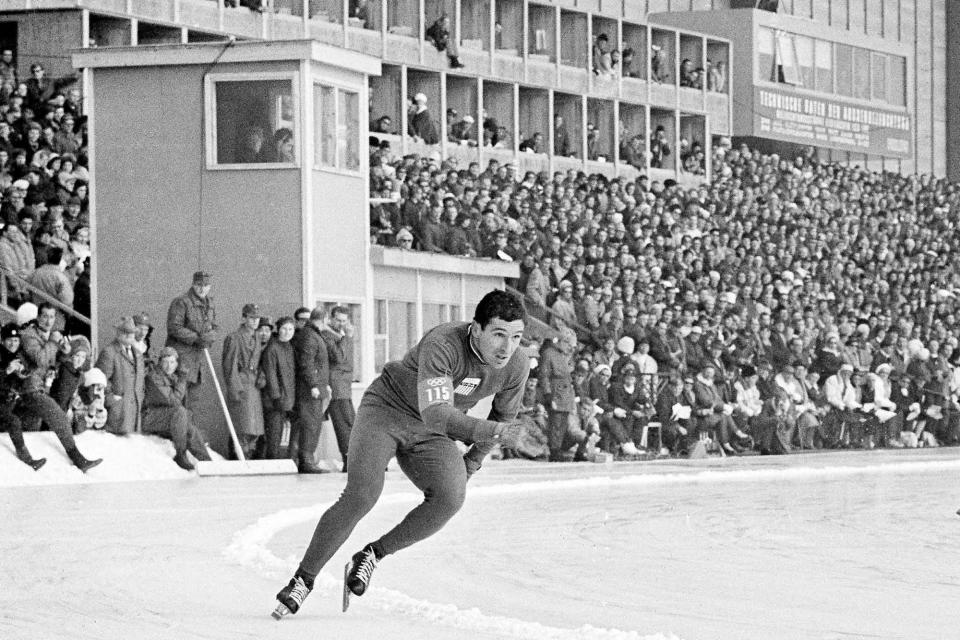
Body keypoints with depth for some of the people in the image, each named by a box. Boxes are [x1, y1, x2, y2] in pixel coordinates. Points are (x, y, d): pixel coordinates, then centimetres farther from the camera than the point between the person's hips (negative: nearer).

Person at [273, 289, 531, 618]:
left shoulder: (516, 365, -14)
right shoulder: (442, 344, -33)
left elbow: (503, 416, 8)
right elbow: (435, 414, -43)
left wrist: (472, 461, 6)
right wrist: (491, 431, -55)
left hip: (431, 435, 5)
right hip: (387, 409, -5)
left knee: (450, 497, -24)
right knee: (361, 495, -24)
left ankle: (372, 555, -6)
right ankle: (303, 579, -8)